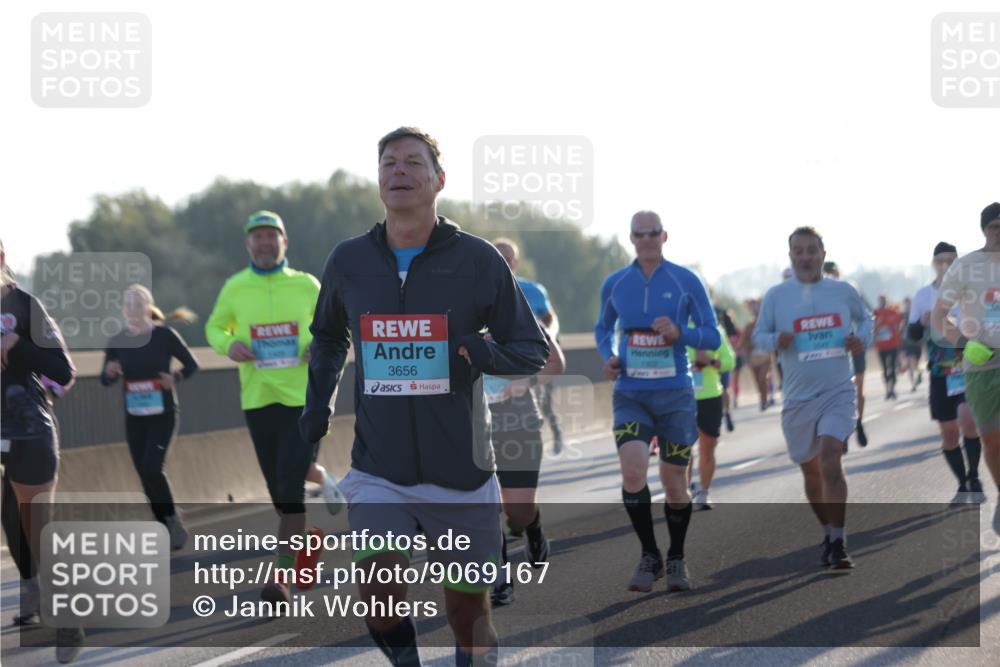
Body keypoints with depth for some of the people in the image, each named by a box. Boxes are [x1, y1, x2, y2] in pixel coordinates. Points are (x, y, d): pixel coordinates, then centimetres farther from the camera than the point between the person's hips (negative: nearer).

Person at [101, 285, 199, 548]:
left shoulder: (164, 335, -9)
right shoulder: (117, 341, 0)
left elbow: (192, 365, 1)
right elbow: (105, 381, 5)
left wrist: (176, 378, -19)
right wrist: (110, 372, -18)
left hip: (163, 415, -4)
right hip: (134, 418, 4)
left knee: (152, 469, -19)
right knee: (145, 475, 5)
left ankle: (173, 519, 1)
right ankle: (166, 528, 19)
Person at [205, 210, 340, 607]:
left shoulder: (306, 285, 2)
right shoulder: (235, 288, 3)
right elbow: (214, 327, 17)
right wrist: (228, 344, -6)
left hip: (304, 399, -2)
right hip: (258, 400, 2)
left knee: (291, 488, -12)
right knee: (279, 493, 10)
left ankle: (282, 578, -9)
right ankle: (308, 540, 38)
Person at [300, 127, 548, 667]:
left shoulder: (478, 260, -3)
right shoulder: (348, 261, 4)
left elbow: (534, 351, 1)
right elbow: (327, 337, 25)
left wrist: (482, 354, -19)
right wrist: (317, 401, 10)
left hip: (461, 471, -1)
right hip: (378, 472, 1)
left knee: (468, 608, 6)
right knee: (379, 598, -17)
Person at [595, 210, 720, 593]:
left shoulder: (686, 282, -1)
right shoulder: (614, 284, 6)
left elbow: (712, 337, 1)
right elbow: (603, 328, 22)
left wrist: (679, 332, -18)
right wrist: (607, 356, 1)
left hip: (675, 397, -1)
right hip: (630, 396, 1)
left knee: (674, 484, 4)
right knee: (633, 472, -19)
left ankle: (676, 559, 27)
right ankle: (649, 557, -2)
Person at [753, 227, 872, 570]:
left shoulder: (843, 291, 3)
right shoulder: (776, 295, 2)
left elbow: (865, 317, 20)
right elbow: (758, 336, 7)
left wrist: (862, 339, -1)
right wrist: (776, 340, -15)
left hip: (838, 392, -2)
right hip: (798, 398, 2)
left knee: (830, 460, -21)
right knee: (810, 471, 11)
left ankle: (838, 543, -20)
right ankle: (829, 533, 32)